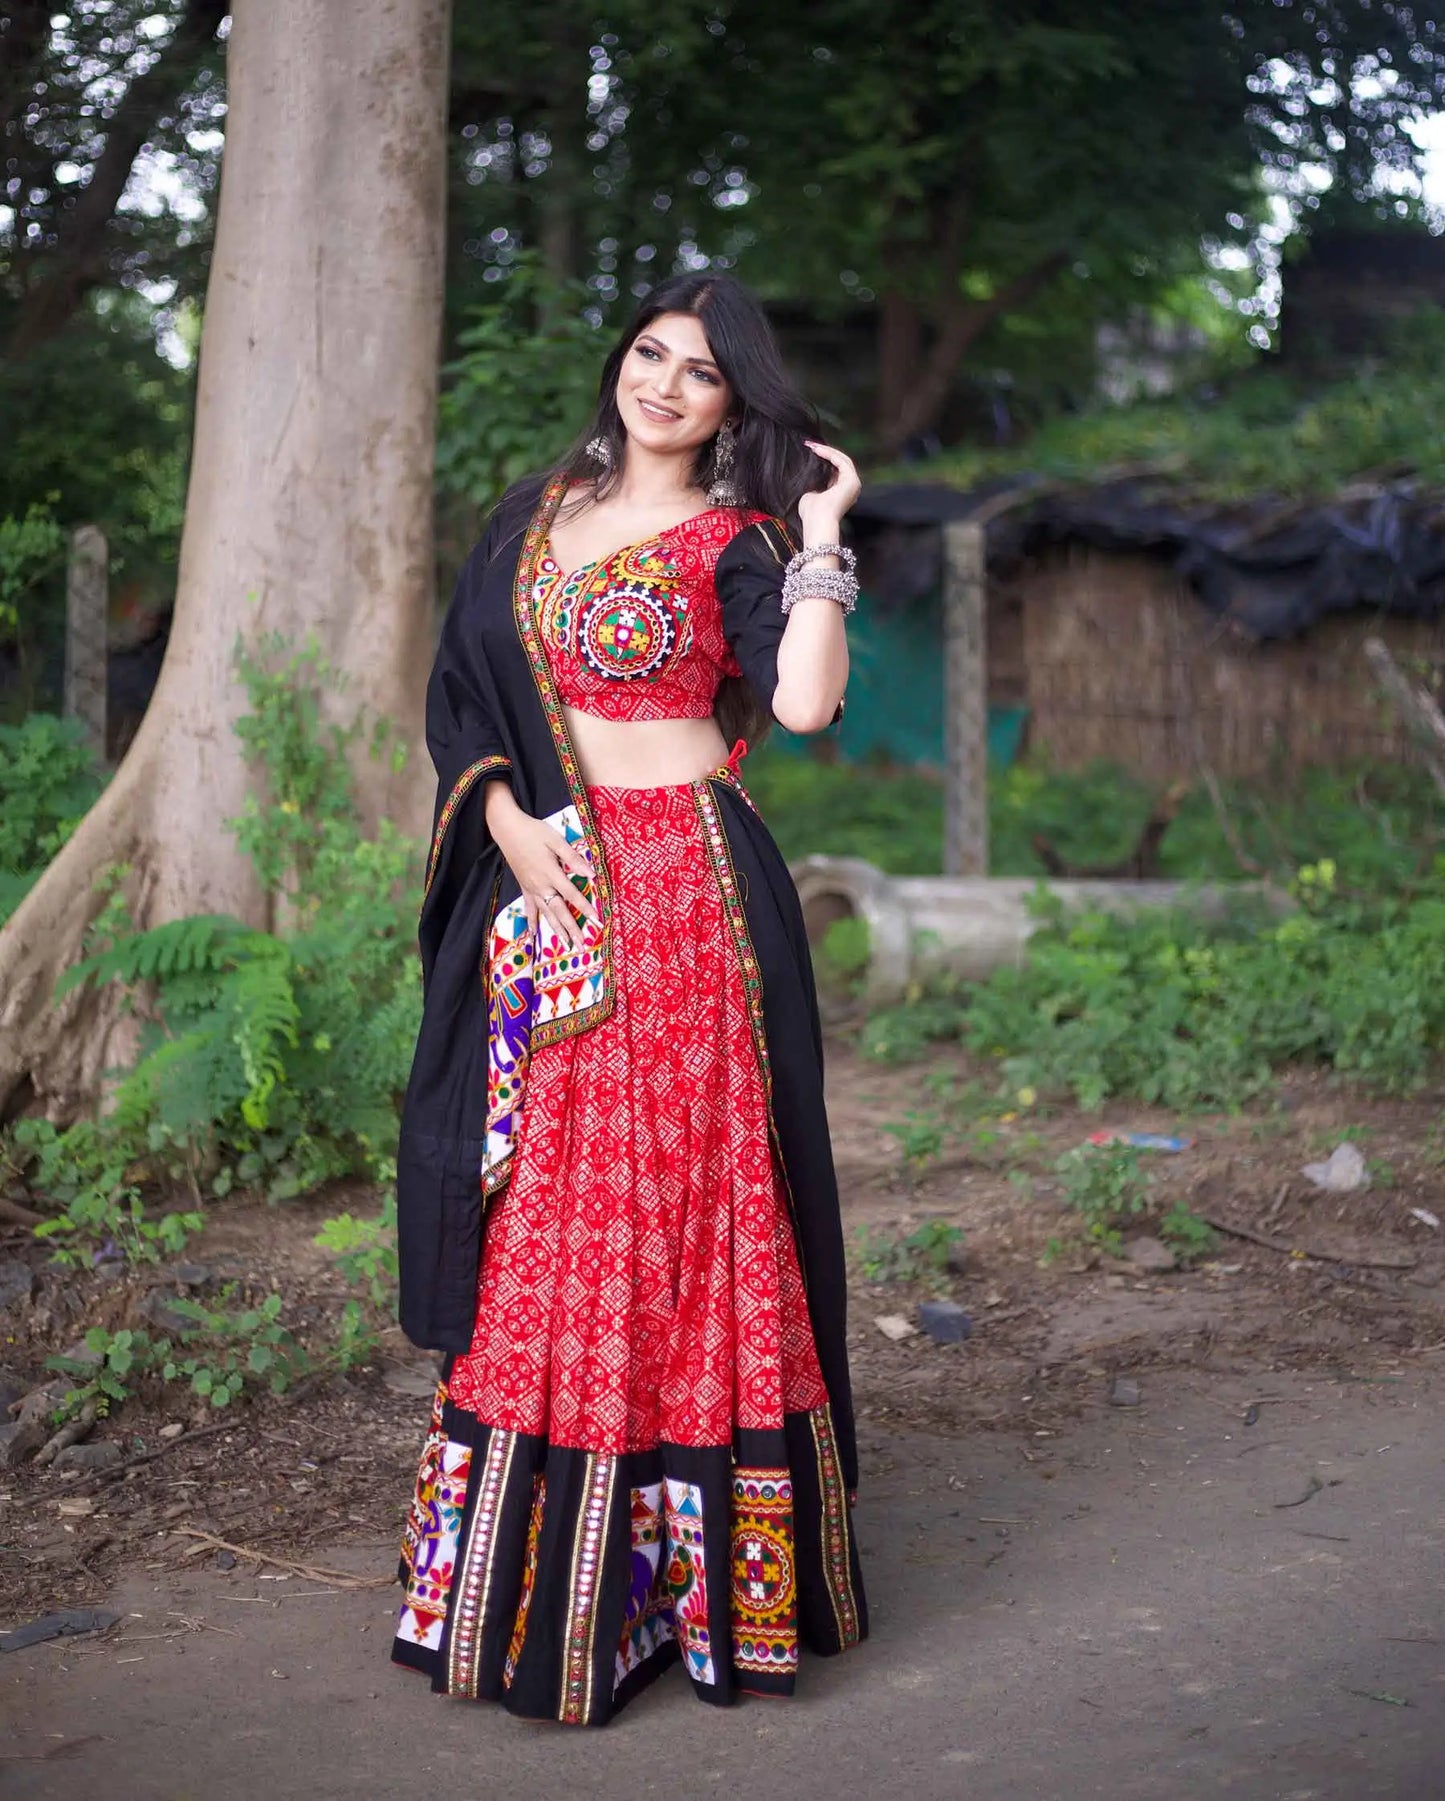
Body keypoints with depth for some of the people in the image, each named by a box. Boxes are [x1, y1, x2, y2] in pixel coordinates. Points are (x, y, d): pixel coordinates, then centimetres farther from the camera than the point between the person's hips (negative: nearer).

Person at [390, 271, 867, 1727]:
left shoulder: (736, 541, 1)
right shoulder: (537, 514, 16)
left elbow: (804, 702, -16)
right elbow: (460, 688, 12)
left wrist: (820, 536, -10)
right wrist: (510, 825, -4)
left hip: (685, 894, -4)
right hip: (542, 894, 5)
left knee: (674, 1197, -4)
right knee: (533, 1214, 7)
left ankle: (677, 1557, 6)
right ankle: (522, 1543, 18)